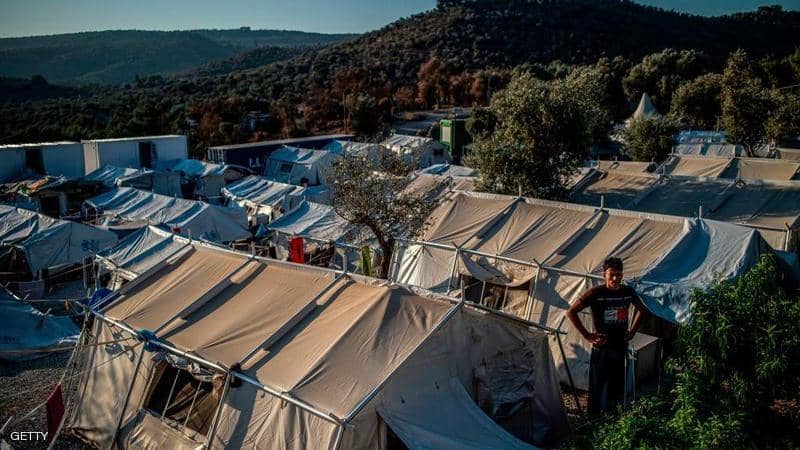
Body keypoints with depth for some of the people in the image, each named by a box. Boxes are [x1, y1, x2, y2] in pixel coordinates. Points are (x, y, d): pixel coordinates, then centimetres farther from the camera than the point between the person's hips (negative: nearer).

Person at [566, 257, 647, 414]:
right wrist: (587, 335, -12)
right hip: (602, 348, -4)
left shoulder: (628, 292, 0)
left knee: (617, 387, 13)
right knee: (599, 386, 3)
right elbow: (571, 312, -12)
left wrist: (632, 331, 11)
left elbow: (641, 309, 21)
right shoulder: (596, 293, -14)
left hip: (621, 347, 4)